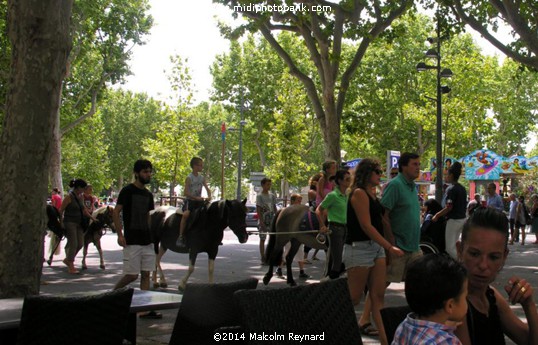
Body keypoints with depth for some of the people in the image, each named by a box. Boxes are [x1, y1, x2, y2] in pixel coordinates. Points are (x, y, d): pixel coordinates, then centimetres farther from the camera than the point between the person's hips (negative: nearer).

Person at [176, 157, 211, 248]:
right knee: (186, 214, -32)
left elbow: (207, 189, 7)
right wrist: (196, 197, -25)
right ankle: (180, 237, -27)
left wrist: (209, 197, -14)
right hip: (190, 200, -6)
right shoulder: (189, 178, -9)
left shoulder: (202, 178, 8)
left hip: (199, 201, 6)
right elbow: (186, 193, -15)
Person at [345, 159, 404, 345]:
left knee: (378, 296, 3)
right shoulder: (359, 193, -13)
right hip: (360, 248, -8)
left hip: (377, 247, 8)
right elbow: (366, 226, -19)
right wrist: (390, 247, -20)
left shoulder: (371, 193, 13)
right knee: (353, 298, 0)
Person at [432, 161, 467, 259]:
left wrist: (437, 215, -10)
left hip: (453, 220, -9)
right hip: (462, 219, 9)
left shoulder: (451, 189, -15)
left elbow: (449, 207, -19)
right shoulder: (463, 189, 11)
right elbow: (465, 206, 14)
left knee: (449, 247, -4)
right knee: (454, 245, 17)